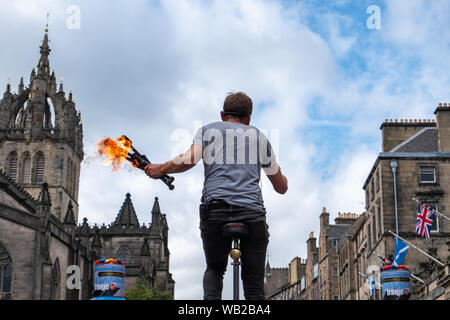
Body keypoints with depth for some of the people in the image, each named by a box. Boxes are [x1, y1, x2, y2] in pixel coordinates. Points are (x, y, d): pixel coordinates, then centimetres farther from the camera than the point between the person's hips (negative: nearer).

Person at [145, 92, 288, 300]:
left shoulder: (208, 130, 17)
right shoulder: (259, 136, 22)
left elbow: (188, 160, -3)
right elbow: (282, 187, 25)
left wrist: (160, 169, 14)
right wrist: (281, 175, 47)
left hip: (215, 209, 0)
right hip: (252, 212, 0)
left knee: (214, 269, 22)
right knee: (254, 286, 3)